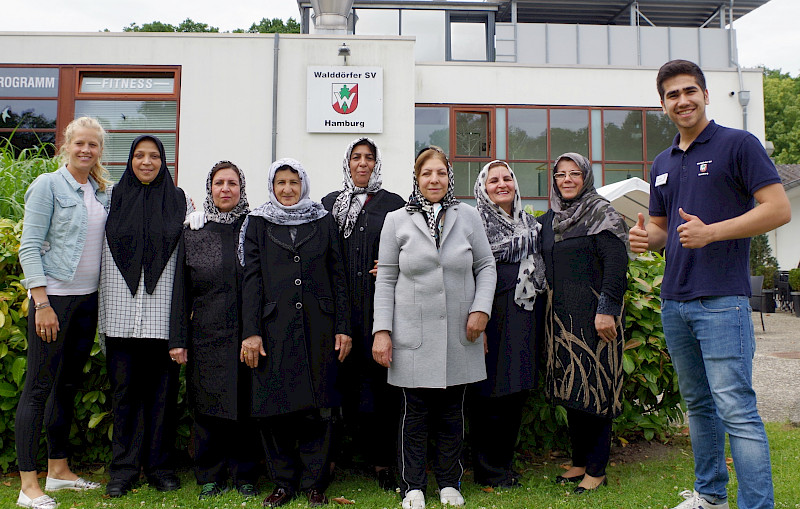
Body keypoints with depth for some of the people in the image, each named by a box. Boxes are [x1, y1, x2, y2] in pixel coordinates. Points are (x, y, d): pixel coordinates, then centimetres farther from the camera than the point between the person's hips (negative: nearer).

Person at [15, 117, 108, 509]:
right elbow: (29, 247, -10)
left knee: (69, 384, 12)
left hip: (88, 298, 6)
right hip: (53, 296, -6)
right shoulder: (48, 185, -6)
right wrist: (42, 303, -16)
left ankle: (58, 469, 24)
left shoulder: (100, 192, 12)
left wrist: (102, 299, 10)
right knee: (39, 386, -3)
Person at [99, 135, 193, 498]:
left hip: (163, 314, -1)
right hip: (122, 314, 1)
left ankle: (160, 466, 15)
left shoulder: (179, 200, 8)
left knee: (161, 389, 4)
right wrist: (102, 315, 6)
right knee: (124, 389, 4)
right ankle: (124, 468, 15)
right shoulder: (114, 199, 11)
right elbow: (103, 259, 11)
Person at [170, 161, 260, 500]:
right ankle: (211, 476, 22)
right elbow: (182, 290, 7)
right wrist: (178, 339, 1)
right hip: (207, 336, 1)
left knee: (245, 405, 6)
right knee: (208, 407, 7)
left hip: (247, 335, -1)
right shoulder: (194, 233, 7)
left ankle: (245, 475, 21)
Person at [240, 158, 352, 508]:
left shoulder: (324, 221, 10)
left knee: (317, 406, 3)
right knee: (275, 406, 3)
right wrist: (251, 331, -6)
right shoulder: (259, 223, 9)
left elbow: (338, 277, 8)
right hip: (274, 328, 0)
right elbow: (252, 278, 3)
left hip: (318, 328, 0)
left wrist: (343, 328, 1)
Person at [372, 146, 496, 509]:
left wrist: (481, 309, -4)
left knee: (452, 412, 12)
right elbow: (386, 279, 2)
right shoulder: (397, 221, 2)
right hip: (413, 336, -1)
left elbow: (486, 266, 10)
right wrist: (382, 331, -4)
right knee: (415, 414, 5)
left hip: (459, 334, 2)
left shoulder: (468, 216, 5)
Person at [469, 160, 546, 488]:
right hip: (494, 320, -6)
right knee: (491, 394, -1)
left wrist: (539, 320, 16)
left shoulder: (530, 224, 15)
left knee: (517, 392, 11)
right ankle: (488, 471, 13)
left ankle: (506, 462, 26)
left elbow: (541, 269, 21)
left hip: (525, 322, 6)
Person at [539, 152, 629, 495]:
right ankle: (579, 461, 23)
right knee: (570, 389, 10)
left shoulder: (601, 213, -4)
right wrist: (550, 310, 14)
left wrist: (606, 310, -20)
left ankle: (597, 470, 9)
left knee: (595, 386, -2)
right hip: (560, 315, 7)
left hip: (592, 313, -6)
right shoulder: (550, 219, 15)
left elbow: (616, 264, -13)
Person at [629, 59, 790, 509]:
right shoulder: (663, 163, 17)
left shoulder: (738, 144, -2)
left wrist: (711, 232, -19)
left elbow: (779, 209, -9)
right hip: (674, 302, 7)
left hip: (722, 300, -7)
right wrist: (644, 237, 1)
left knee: (736, 409, -9)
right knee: (698, 404, 16)